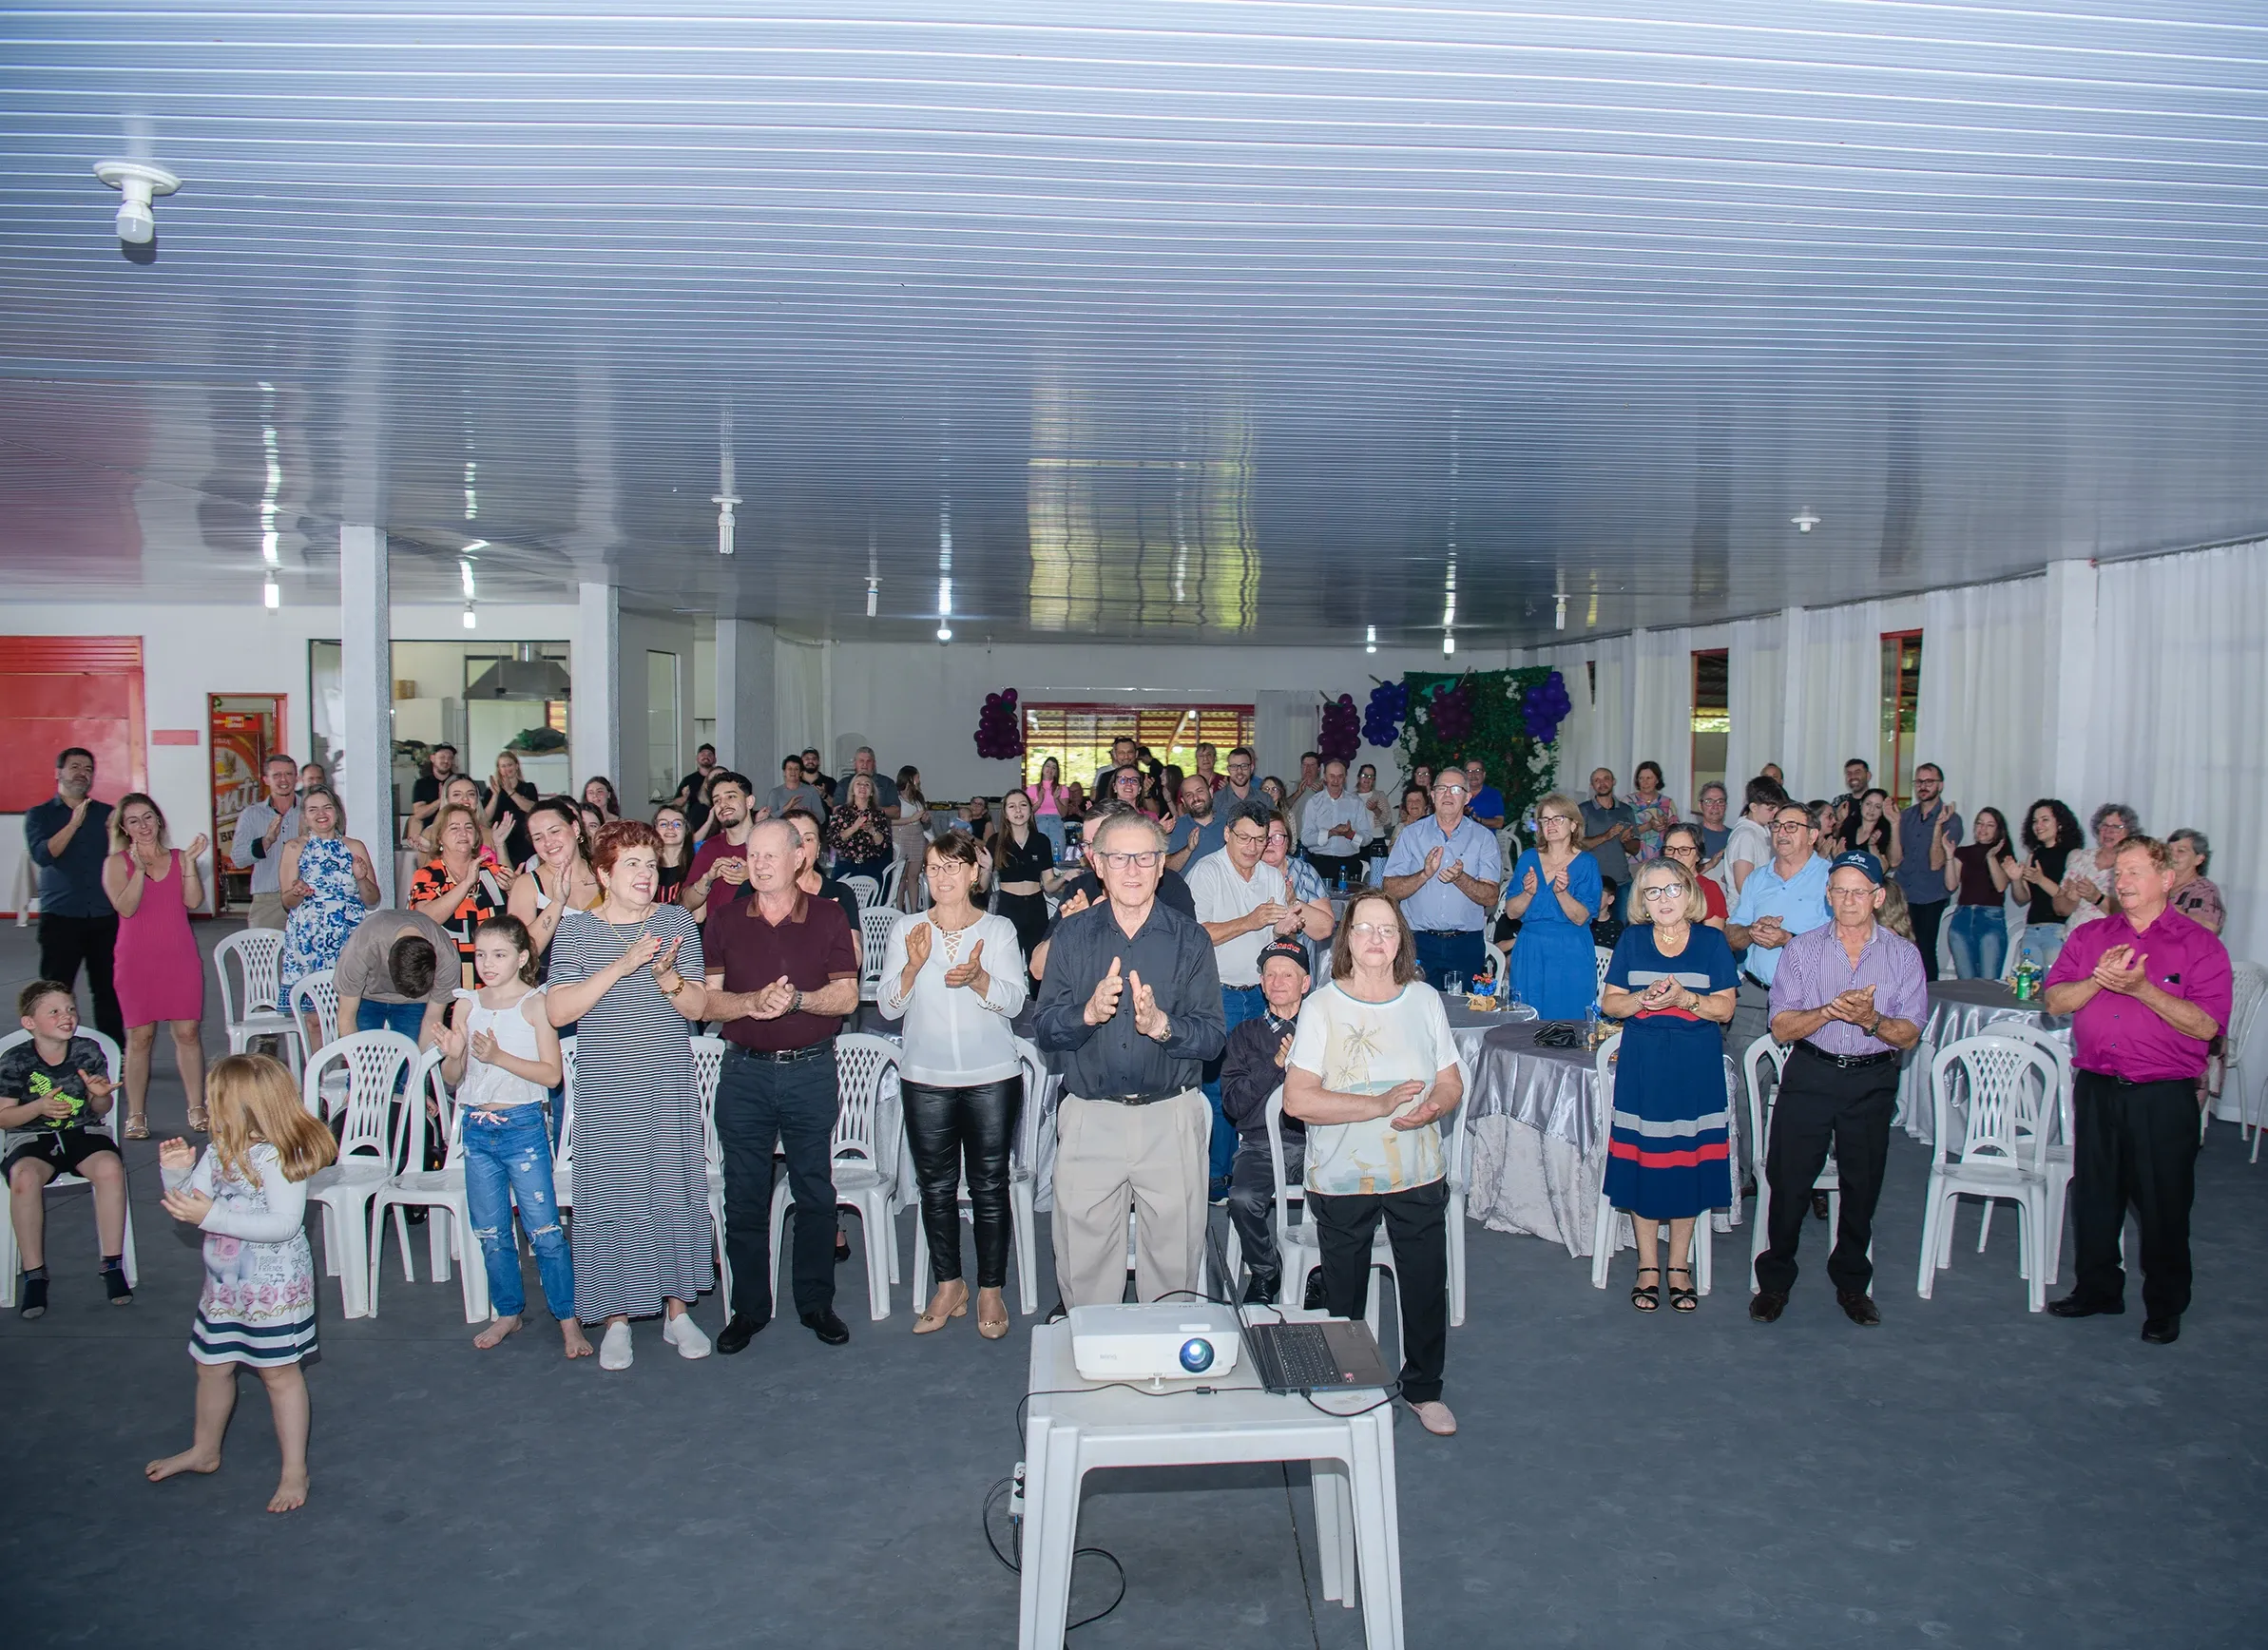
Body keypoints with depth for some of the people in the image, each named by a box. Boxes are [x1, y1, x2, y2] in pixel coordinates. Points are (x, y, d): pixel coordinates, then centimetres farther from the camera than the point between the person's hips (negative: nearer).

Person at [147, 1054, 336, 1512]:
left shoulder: (277, 1157, -23)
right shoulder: (217, 1152, 2)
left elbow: (284, 1224, -30)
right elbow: (187, 1208, 7)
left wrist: (212, 1216, -31)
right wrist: (178, 1172, -11)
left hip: (274, 1285, -8)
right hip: (224, 1284, 8)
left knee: (279, 1372, 2)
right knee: (212, 1366, 22)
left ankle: (294, 1471, 15)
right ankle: (204, 1451, 45)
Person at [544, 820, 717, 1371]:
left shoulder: (677, 923, 4)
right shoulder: (576, 930, -1)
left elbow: (699, 1008, 1)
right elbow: (557, 1011, -13)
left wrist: (667, 977, -19)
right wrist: (622, 965, -20)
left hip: (672, 1089, 2)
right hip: (605, 1094, -1)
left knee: (678, 1193, 5)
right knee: (610, 1199, 2)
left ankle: (677, 1311, 20)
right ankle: (617, 1319, 17)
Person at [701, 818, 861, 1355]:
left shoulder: (828, 917, 2)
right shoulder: (726, 920, 5)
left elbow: (847, 995, -2)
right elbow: (707, 999, 0)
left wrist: (798, 999, -19)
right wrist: (752, 1002, -18)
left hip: (811, 1070, -1)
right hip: (744, 1072, 1)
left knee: (815, 1191, 6)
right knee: (744, 1196, 6)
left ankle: (816, 1302, 20)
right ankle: (749, 1308, 18)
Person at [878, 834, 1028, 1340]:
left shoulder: (999, 930, 1)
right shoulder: (906, 929, 4)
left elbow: (1014, 1001, -8)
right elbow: (888, 1007, -2)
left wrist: (978, 978, -28)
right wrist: (914, 966, -20)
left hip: (992, 1078, -1)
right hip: (926, 1079, 2)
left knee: (990, 1185, 2)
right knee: (936, 1186, 8)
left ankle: (990, 1291, 15)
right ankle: (947, 1287, 23)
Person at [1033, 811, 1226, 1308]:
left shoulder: (1189, 939, 1)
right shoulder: (1071, 936, 5)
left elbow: (1213, 1039, -5)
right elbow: (1043, 1032, -1)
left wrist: (1160, 1025, -24)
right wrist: (1088, 1013, -20)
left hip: (1171, 1118, -1)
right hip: (1089, 1118, 1)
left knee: (1173, 1263, 8)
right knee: (1084, 1264, 8)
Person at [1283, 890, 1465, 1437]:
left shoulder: (1424, 1000, 4)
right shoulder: (1322, 1006, -8)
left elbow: (1452, 1083, 10)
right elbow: (1298, 1098, -15)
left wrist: (1432, 1107, -14)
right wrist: (1379, 1106, -22)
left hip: (1418, 1175, 3)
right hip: (1342, 1180, -3)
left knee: (1426, 1289, 9)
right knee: (1343, 1299, 9)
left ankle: (1423, 1388, 31)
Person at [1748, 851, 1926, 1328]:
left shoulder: (1903, 954, 2)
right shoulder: (1801, 949, 2)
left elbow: (1909, 1035, -2)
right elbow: (1782, 1026, -4)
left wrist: (1870, 1019, -22)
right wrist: (1830, 1010, -21)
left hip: (1872, 1081, 1)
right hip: (1809, 1075, -1)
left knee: (1862, 1186, 9)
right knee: (1787, 1179, -1)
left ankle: (1852, 1284, 27)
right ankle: (1774, 1282, 15)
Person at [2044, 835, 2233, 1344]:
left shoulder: (2200, 945, -3)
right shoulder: (2089, 936, 9)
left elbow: (2206, 1025, -14)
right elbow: (2054, 1000, 1)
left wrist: (2141, 988, -23)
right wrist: (2098, 981, -16)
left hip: (2164, 1096, -4)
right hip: (2096, 1088, 4)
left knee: (2163, 1203, 5)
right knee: (2094, 1194, 13)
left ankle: (2165, 1307, 21)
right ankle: (2097, 1288, 30)